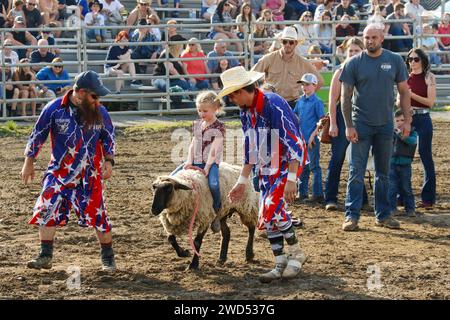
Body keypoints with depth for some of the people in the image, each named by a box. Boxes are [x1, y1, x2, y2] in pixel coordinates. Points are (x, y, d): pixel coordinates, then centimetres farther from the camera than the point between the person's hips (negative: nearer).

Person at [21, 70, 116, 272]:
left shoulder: (100, 112, -4)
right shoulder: (54, 109, -10)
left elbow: (108, 137, 10)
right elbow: (38, 135, 0)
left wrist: (108, 161, -3)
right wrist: (29, 163, 2)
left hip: (89, 175, 1)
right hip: (59, 172, 0)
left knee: (98, 215, 0)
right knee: (47, 210, -7)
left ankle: (108, 257, 15)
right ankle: (45, 256, 3)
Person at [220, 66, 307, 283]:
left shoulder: (273, 105, -24)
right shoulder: (246, 112, 2)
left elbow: (294, 143, -25)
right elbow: (250, 149, 13)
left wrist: (291, 179, -29)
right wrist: (242, 182, 14)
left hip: (288, 162, -8)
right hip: (267, 166, 8)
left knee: (273, 207, -20)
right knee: (266, 215, 3)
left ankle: (296, 255, -1)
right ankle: (280, 265, 14)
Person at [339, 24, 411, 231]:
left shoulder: (395, 61, 2)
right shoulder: (354, 64, -4)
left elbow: (404, 92, 8)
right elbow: (345, 96, -3)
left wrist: (407, 120, 2)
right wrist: (348, 126, -9)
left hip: (385, 124, 3)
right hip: (361, 124, -3)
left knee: (383, 172, 10)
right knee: (356, 172, -5)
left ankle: (383, 215, 18)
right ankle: (351, 215, -3)